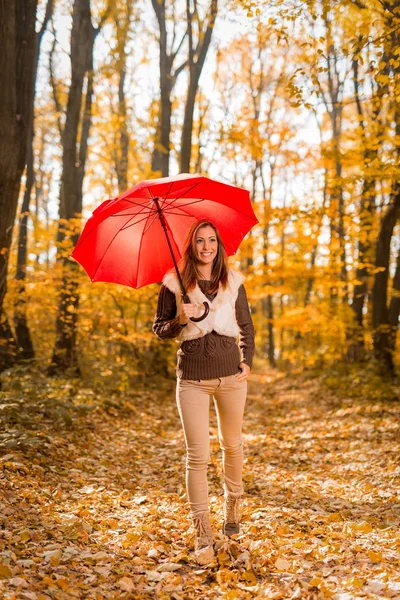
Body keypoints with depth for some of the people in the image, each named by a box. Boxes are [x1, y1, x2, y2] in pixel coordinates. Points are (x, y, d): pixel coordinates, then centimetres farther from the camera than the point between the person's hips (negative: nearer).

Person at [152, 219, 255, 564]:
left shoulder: (233, 282, 5)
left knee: (233, 445, 17)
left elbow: (247, 326, 13)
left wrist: (247, 361, 2)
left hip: (231, 374, 2)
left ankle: (233, 505, 42)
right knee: (198, 455, -3)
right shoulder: (174, 283, -1)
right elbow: (159, 329, 3)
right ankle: (202, 535, 7)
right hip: (192, 378, -2)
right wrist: (180, 320, -16)